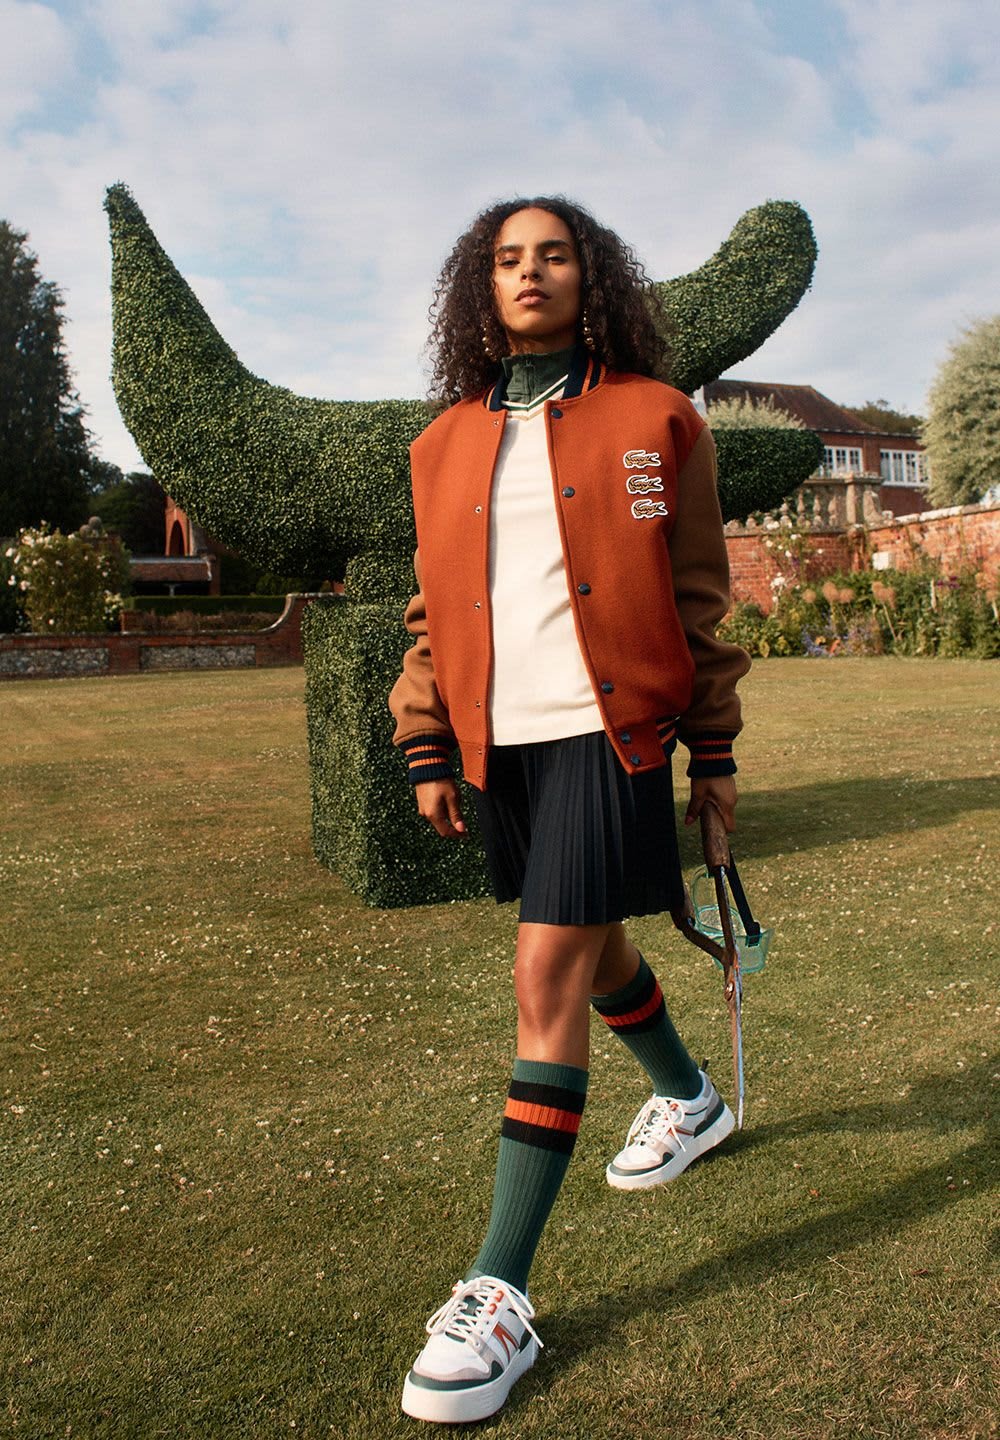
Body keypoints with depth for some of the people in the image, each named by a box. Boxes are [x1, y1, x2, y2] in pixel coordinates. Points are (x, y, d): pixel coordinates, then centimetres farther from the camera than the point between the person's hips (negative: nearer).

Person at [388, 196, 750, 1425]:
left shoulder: (655, 420, 2)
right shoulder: (446, 443, 12)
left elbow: (698, 597, 4)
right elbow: (434, 605, 13)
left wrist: (713, 751, 3)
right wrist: (427, 751, 7)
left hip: (607, 732, -5)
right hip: (500, 742, 5)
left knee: (548, 977, -9)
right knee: (595, 956, 19)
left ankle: (500, 1297, 2)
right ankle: (691, 1101, 49)